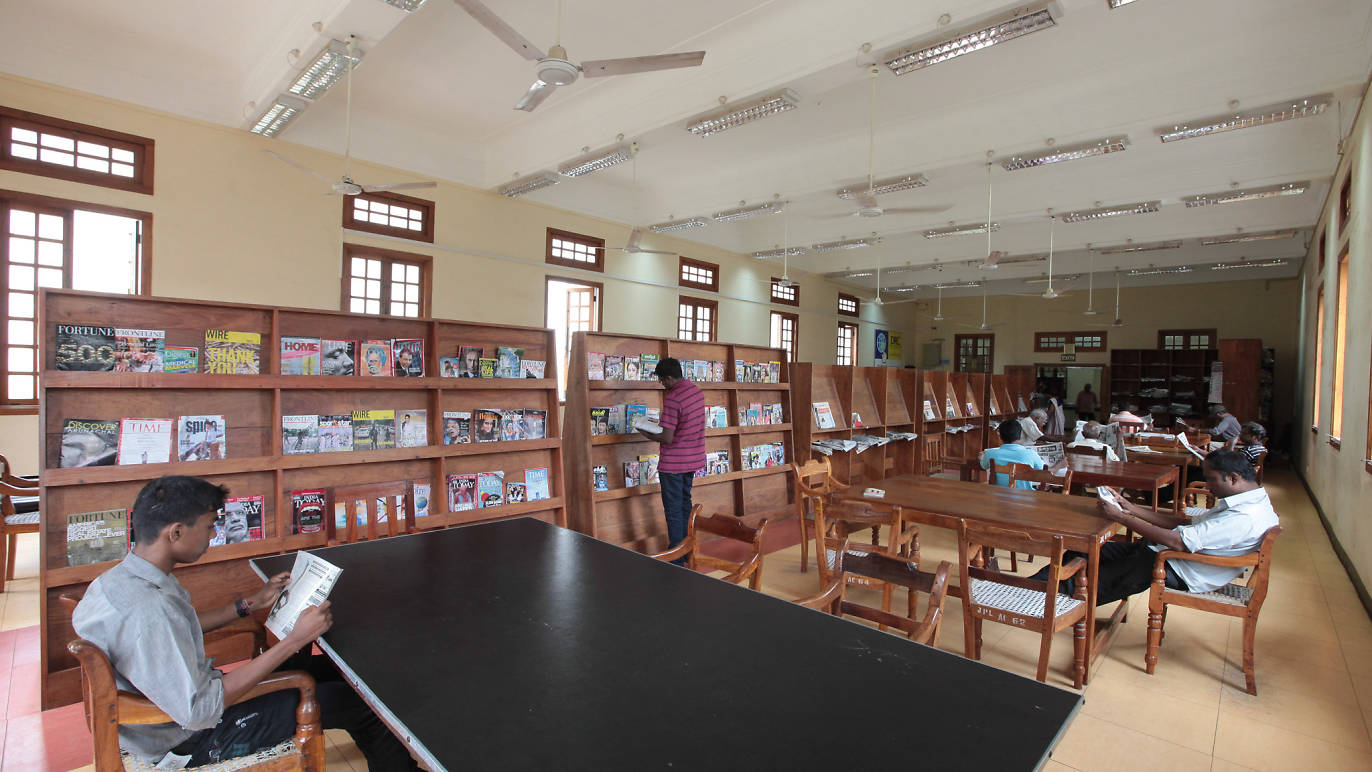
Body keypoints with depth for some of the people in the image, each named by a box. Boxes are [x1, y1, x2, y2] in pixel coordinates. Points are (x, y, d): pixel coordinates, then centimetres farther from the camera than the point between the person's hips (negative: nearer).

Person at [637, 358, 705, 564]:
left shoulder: (672, 399, -23)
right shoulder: (696, 391, 4)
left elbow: (667, 438, -24)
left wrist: (647, 435, -7)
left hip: (673, 464, -9)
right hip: (693, 459, 9)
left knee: (673, 510, 2)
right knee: (685, 504, 20)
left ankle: (677, 559, 11)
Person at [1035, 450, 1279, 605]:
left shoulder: (1246, 518, -22)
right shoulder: (1247, 501, 10)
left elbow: (1177, 542, -27)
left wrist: (1121, 517, -20)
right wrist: (1130, 508, 6)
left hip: (1177, 573, -9)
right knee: (1085, 552, 2)